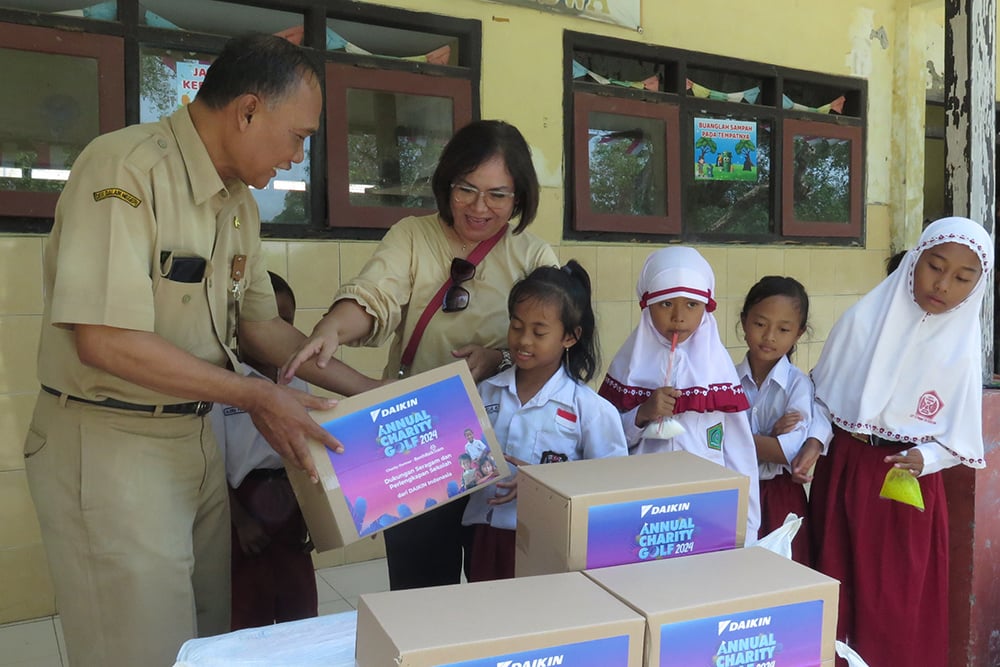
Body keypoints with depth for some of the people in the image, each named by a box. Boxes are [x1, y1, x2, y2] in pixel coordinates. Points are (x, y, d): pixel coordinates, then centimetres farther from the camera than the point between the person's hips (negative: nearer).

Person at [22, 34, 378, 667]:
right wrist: (254, 396, -19)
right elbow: (104, 340, -26)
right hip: (109, 443, -8)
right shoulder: (127, 168, -19)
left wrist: (366, 391, 8)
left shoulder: (240, 204, 6)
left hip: (197, 437, 8)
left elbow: (260, 324, 14)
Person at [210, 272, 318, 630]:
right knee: (249, 620, 8)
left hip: (292, 509, 5)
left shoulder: (298, 382, 5)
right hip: (245, 507, -5)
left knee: (301, 613, 16)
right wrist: (240, 520, -14)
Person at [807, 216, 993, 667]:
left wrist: (923, 458, -19)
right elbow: (821, 396, 2)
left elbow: (957, 441, 0)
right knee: (840, 591, 9)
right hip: (843, 473, 0)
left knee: (902, 603, 7)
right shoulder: (865, 319, -7)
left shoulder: (962, 349, -5)